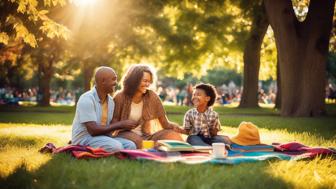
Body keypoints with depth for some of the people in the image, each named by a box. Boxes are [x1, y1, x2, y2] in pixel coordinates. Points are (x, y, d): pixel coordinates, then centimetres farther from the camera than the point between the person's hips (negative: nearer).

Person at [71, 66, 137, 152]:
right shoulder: (86, 100, -17)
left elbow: (109, 127, 12)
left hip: (103, 137, 7)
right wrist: (121, 124, -19)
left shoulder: (110, 101, 8)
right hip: (84, 139, -7)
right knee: (116, 147, -31)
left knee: (130, 145, -17)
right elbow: (93, 130, -24)